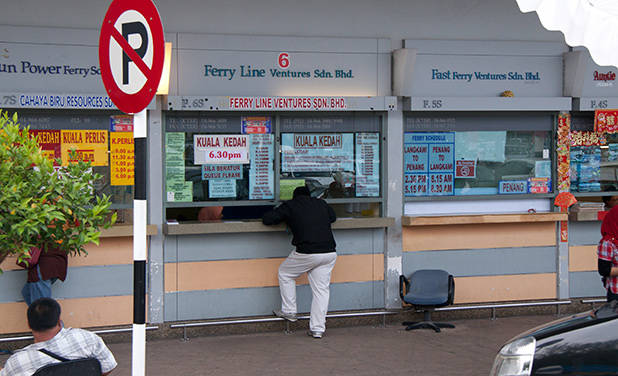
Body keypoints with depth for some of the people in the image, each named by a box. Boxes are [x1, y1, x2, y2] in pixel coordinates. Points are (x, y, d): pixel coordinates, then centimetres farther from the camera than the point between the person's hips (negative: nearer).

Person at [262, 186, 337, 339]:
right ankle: (317, 329, 9)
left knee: (285, 274, 21)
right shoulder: (321, 203, 18)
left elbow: (266, 219, 6)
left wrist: (286, 218, 23)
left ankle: (289, 312, 24)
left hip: (307, 252, -4)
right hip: (329, 252, 4)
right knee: (321, 289, 10)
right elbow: (333, 217, 37)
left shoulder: (290, 206, 6)